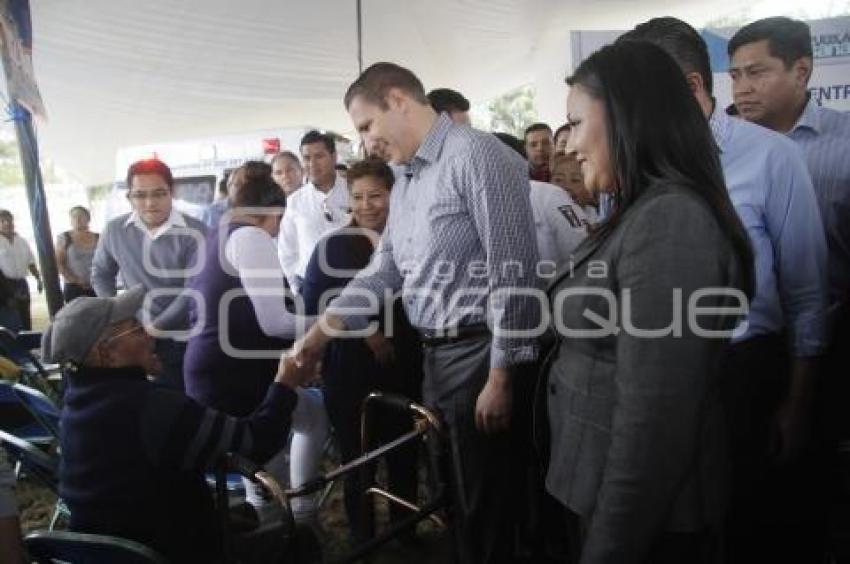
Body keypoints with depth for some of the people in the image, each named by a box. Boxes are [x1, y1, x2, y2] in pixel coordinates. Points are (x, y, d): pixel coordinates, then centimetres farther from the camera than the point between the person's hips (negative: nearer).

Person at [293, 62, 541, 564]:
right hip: (434, 354, 9)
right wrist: (322, 331, 5)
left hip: (476, 353, -8)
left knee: (485, 507, 6)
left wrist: (500, 375, -19)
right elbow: (384, 269, 15)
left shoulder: (476, 154, -14)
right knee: (456, 497, 22)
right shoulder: (406, 180, 15)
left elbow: (514, 271, -19)